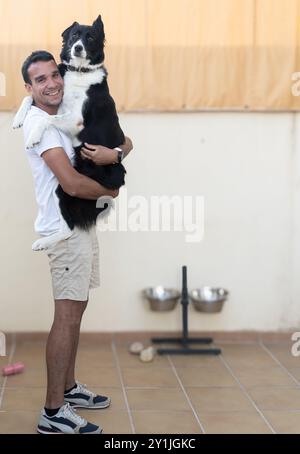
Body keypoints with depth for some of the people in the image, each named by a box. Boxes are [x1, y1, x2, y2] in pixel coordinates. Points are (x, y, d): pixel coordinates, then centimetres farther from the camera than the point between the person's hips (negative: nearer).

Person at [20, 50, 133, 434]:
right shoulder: (38, 123, -15)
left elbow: (125, 142, 11)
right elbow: (72, 183, -24)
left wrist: (112, 154, -13)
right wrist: (109, 190, -6)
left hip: (81, 225, 9)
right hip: (64, 229, -9)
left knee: (76, 309, 16)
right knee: (67, 315, -9)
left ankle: (68, 388, 29)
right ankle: (53, 413, -5)